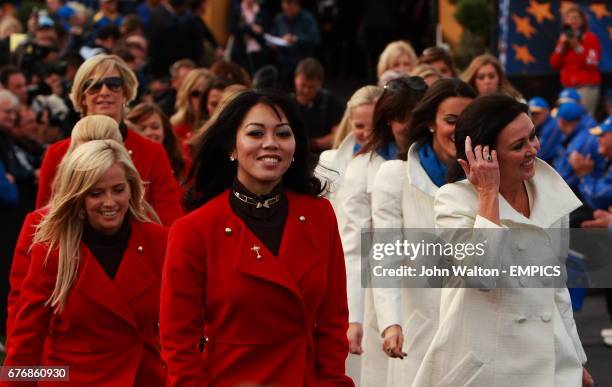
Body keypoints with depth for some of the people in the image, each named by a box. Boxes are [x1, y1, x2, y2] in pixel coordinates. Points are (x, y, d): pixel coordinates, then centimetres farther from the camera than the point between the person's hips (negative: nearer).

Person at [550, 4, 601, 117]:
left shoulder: (590, 38, -2)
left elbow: (592, 64, -11)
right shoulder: (564, 38, 15)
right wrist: (561, 46, -2)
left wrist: (577, 47, -17)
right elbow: (555, 64, 11)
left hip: (587, 87, -6)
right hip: (569, 87, 6)